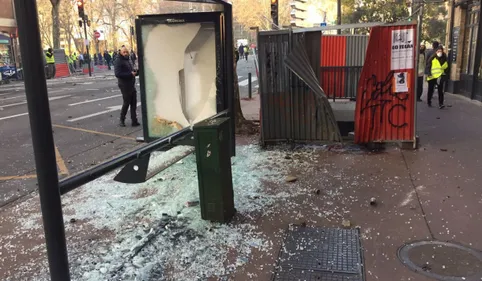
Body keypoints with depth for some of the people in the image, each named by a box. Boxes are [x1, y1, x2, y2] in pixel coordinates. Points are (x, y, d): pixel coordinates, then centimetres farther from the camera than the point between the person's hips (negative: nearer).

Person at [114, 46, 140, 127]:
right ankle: (122, 120, 16)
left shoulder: (128, 60, 16)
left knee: (133, 104, 6)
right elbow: (117, 74, -21)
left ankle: (134, 121, 11)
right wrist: (130, 74, -23)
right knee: (126, 103, 0)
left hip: (132, 85, 8)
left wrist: (135, 72, 3)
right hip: (125, 86, -8)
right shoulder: (118, 61, -11)